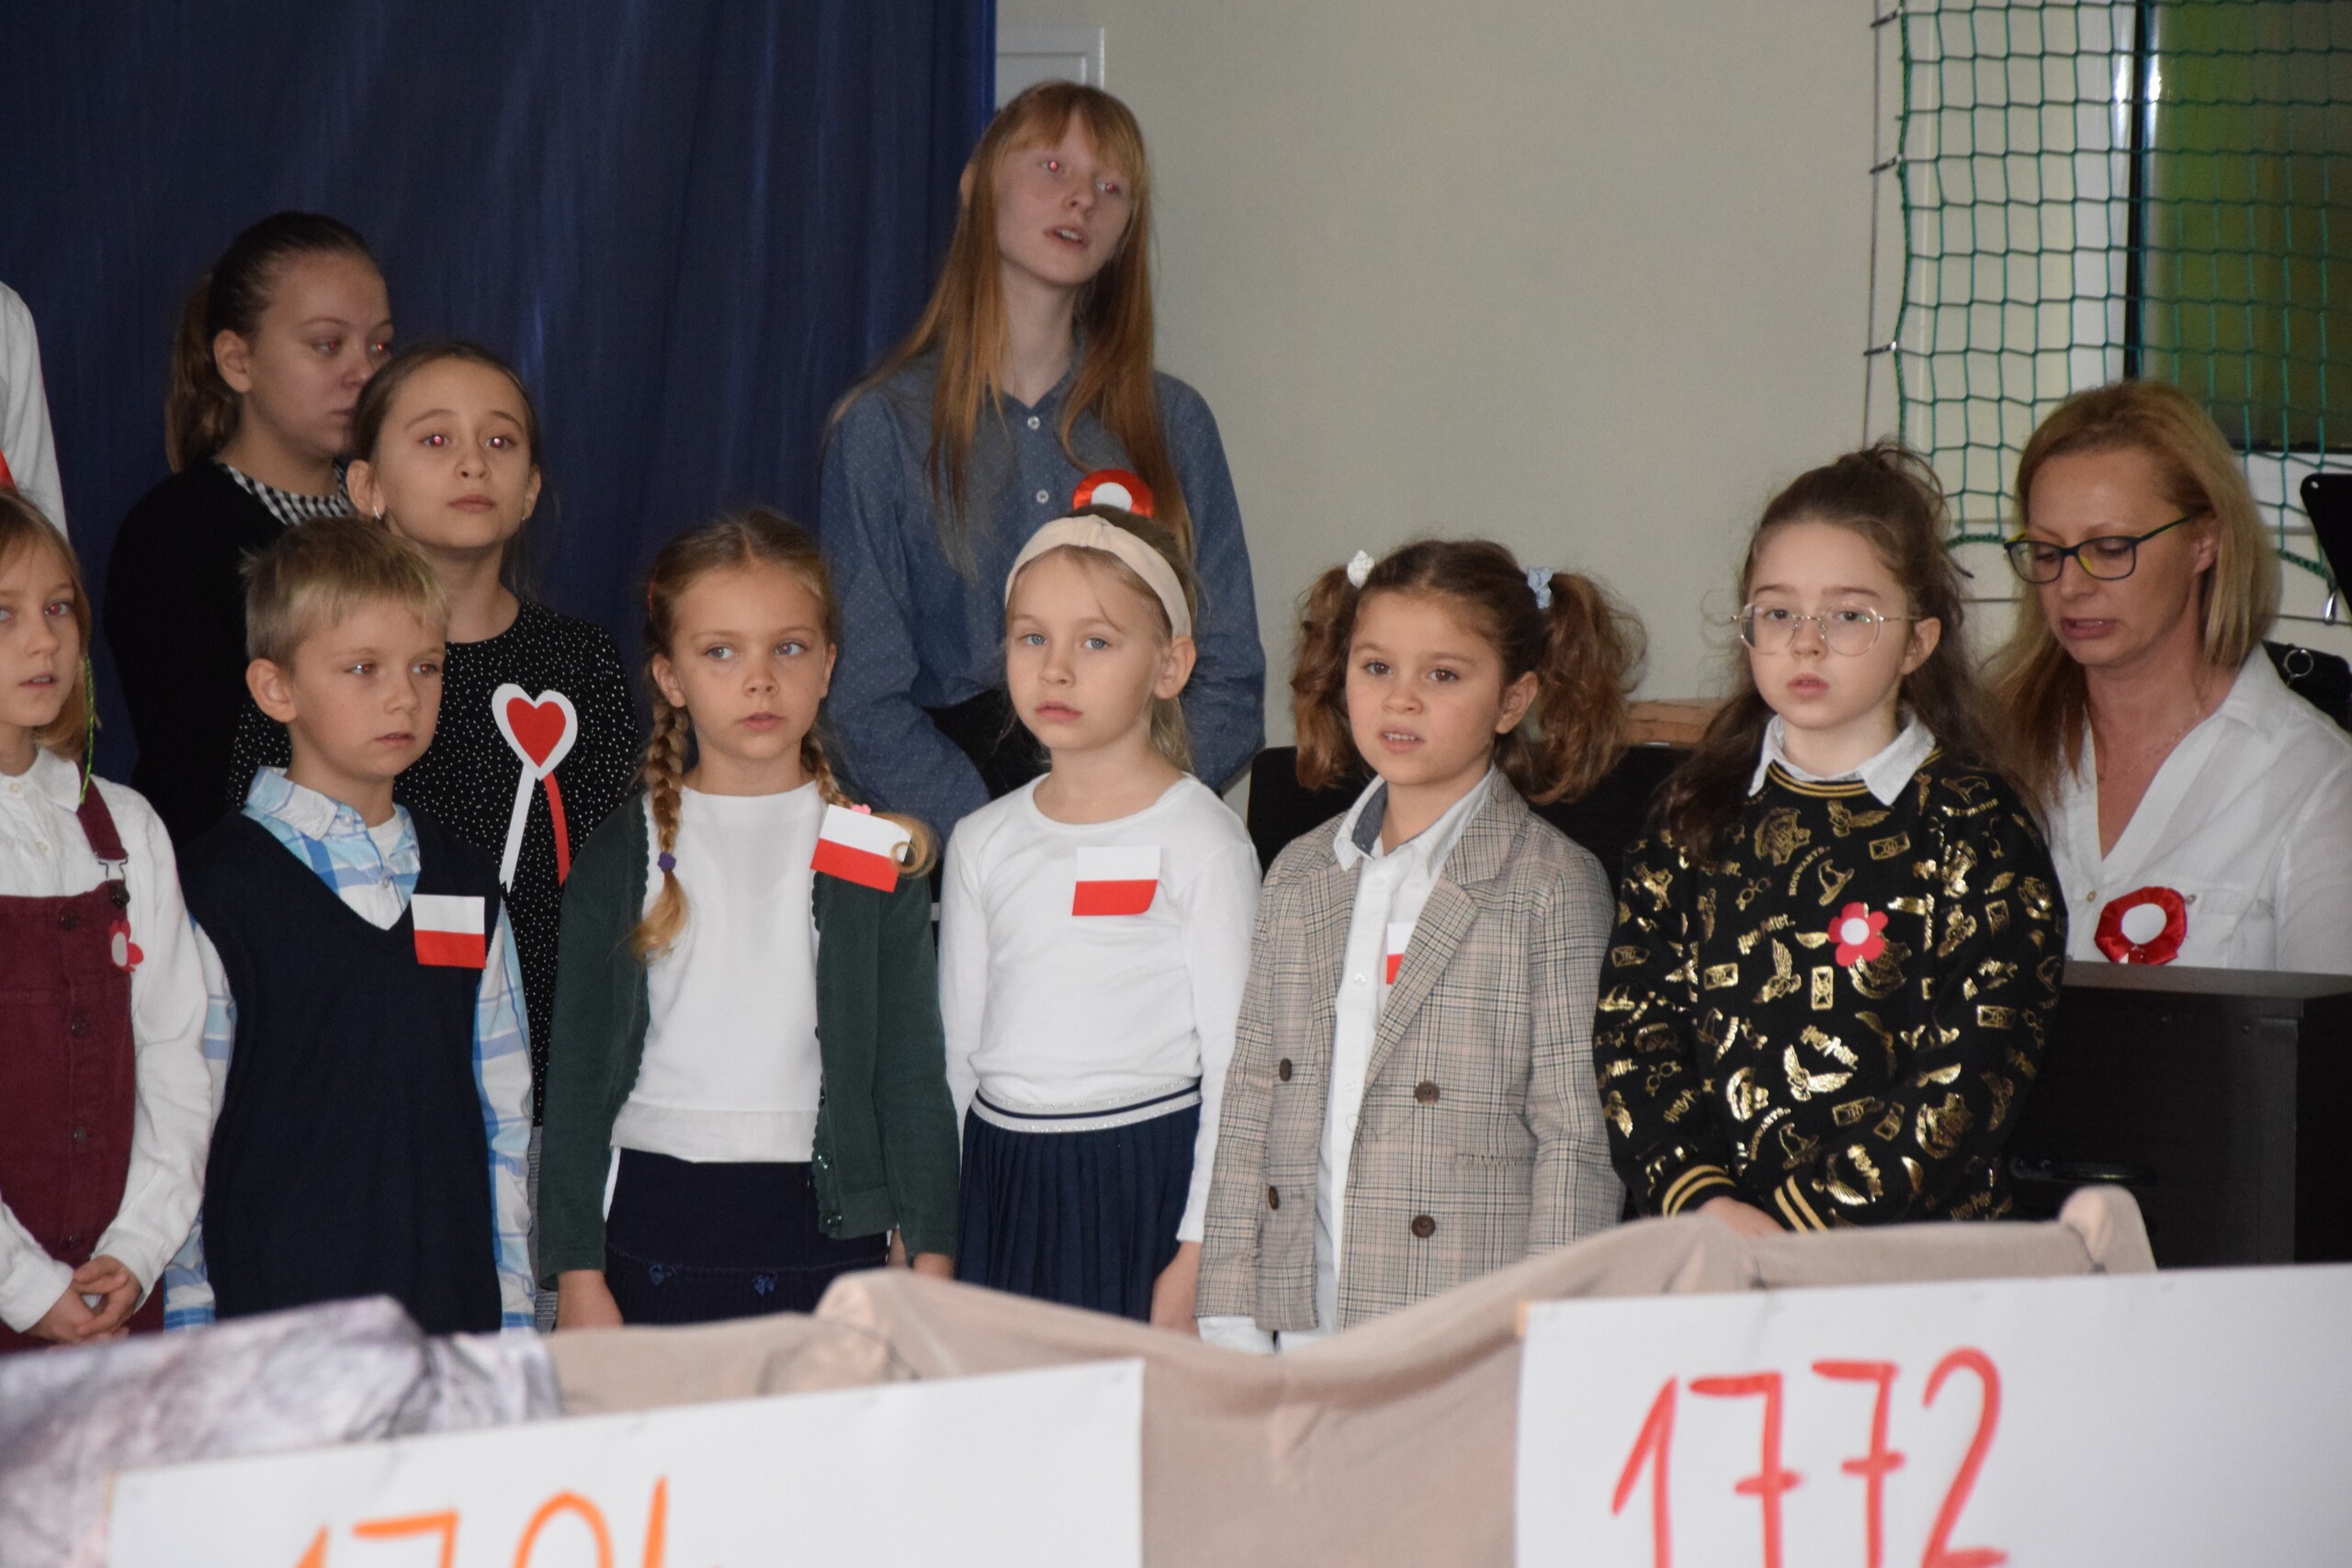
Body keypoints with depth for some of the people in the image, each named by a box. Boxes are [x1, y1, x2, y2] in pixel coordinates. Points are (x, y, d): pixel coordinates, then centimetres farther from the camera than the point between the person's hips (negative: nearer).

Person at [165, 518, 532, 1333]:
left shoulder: (467, 884, 11)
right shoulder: (220, 889, -5)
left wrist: (513, 1312, 10)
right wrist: (192, 1343, -7)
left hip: (457, 1317, 4)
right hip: (271, 1320, -4)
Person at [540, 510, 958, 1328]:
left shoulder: (881, 856, 5)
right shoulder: (620, 857, 4)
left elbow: (914, 1073, 6)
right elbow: (576, 1075, 5)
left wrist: (931, 1259, 0)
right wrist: (578, 1275, 0)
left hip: (828, 1230, 0)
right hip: (655, 1226, 0)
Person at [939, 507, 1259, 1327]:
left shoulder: (1202, 842, -5)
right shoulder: (982, 843, 9)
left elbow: (1234, 1065, -7)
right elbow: (955, 1051, 15)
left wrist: (1198, 1255, -11)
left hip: (1147, 1185, -4)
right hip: (1001, 1187, 4)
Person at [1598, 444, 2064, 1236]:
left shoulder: (1975, 825, 3)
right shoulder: (1698, 812, 15)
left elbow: (1972, 1075, -5)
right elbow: (1634, 1027, 8)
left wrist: (1794, 1222, -13)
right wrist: (1702, 1204, -8)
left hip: (1910, 1246, -2)